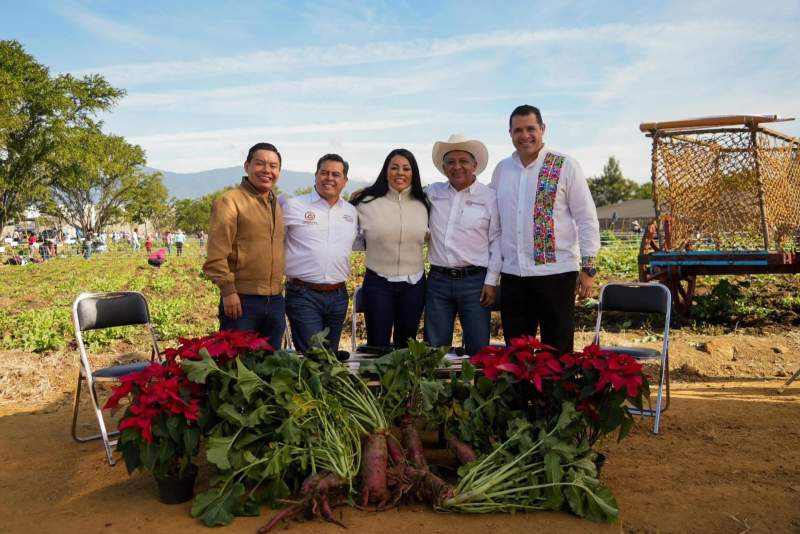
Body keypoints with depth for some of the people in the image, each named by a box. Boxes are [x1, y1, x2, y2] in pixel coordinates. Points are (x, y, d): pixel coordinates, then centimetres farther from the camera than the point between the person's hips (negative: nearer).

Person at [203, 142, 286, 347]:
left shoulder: (277, 205, 15)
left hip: (275, 301, 7)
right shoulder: (230, 201, -8)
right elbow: (216, 254, -13)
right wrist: (228, 290, -18)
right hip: (241, 300, -7)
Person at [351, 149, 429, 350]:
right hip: (378, 283, -3)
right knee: (377, 347, 3)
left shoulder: (422, 204, 4)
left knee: (405, 347, 16)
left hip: (413, 284, 3)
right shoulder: (367, 203, -5)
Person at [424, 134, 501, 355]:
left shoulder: (489, 197, 0)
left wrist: (491, 281, -4)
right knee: (435, 350, 8)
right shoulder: (432, 193, 8)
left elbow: (497, 241, 0)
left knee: (477, 351, 2)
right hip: (438, 281, 3)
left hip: (474, 281, -2)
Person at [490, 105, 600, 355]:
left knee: (557, 352, 6)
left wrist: (588, 267, -8)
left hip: (556, 273, -4)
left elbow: (587, 219, -3)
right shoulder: (502, 169, 10)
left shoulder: (565, 166, -2)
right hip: (512, 275, 4)